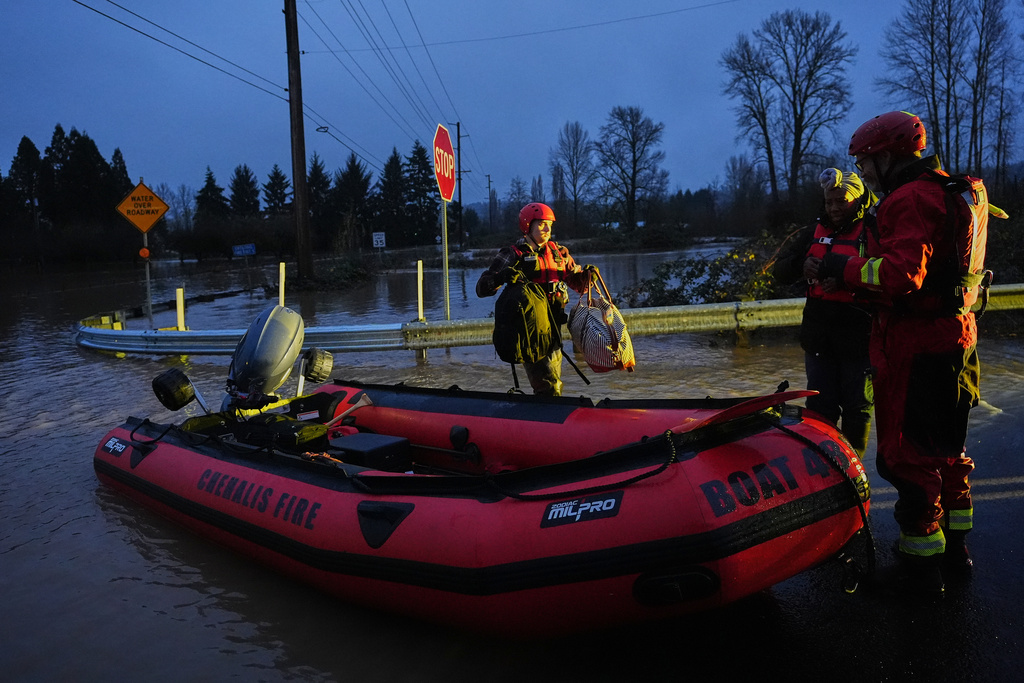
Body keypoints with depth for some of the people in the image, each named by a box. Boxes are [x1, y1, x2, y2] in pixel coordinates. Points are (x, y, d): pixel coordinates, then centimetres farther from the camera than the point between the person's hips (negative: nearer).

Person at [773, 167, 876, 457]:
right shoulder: (814, 233, 13)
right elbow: (779, 270, 8)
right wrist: (801, 265, -13)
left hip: (859, 336, -4)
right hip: (819, 336, 4)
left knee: (856, 408, 7)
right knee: (820, 407, 7)